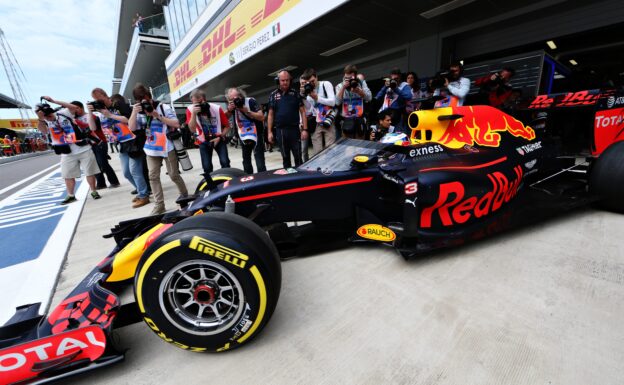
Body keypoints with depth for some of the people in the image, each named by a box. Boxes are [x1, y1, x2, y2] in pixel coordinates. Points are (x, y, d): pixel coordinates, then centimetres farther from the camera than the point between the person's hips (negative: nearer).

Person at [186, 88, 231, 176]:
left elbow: (227, 126, -7)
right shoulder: (190, 109, -14)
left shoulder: (217, 108, -17)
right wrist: (194, 114, -35)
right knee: (207, 166, -6)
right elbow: (192, 130, -24)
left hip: (218, 139, -1)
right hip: (203, 142, 1)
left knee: (225, 162, -15)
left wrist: (220, 137, -18)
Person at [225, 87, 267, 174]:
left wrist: (247, 111, -26)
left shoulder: (250, 101, -13)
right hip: (243, 137, 6)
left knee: (260, 163, -12)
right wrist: (229, 110, -18)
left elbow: (261, 117, -20)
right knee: (246, 161, 18)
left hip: (256, 135, -6)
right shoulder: (232, 105, -1)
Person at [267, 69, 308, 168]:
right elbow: (271, 115, 9)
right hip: (280, 130, 2)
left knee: (298, 156, -2)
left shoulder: (295, 93, 5)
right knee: (285, 157, 10)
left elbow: (302, 112, 2)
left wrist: (305, 129, -7)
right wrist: (270, 132, 2)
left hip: (294, 129, -2)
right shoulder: (273, 95, 10)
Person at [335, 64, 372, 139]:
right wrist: (343, 87, -17)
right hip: (346, 120, 0)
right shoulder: (340, 86, 4)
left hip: (360, 119, 1)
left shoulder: (361, 83, 4)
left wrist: (358, 90, -20)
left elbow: (369, 98, -7)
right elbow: (338, 102, -10)